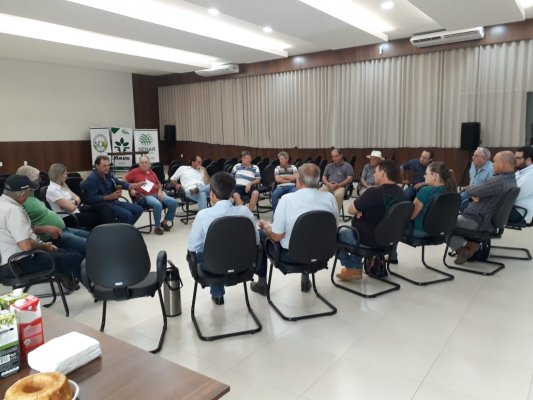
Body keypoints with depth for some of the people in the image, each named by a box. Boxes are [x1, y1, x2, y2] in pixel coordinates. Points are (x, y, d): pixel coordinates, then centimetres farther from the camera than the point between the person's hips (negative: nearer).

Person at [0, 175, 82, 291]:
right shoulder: (13, 210, -26)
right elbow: (26, 246, -30)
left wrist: (42, 244, 6)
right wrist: (44, 246, -11)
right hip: (18, 264, -11)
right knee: (75, 258, -8)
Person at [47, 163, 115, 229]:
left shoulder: (62, 186, 12)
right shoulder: (52, 190, -17)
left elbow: (78, 198, 10)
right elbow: (71, 208, -22)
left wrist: (74, 202, -12)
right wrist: (75, 203, 0)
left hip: (76, 210, 8)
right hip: (68, 217, -8)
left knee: (102, 206, -10)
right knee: (98, 217, -17)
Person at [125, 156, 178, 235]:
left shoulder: (152, 172, 22)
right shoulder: (135, 172, 9)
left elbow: (159, 184, 27)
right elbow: (124, 181, 4)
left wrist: (160, 191, 7)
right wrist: (131, 189, -8)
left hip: (157, 194, 6)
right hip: (144, 196, -6)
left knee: (173, 202, -14)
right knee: (158, 205, -37)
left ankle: (165, 222, 5)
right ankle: (158, 227, -17)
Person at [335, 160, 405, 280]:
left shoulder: (373, 192, -27)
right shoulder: (400, 192, -2)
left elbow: (351, 210, -15)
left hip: (369, 240, -8)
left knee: (337, 234, 14)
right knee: (355, 229, 31)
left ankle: (351, 268, 19)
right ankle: (356, 268, 30)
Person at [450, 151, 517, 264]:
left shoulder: (499, 181, -27)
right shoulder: (512, 180, 6)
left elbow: (470, 191, -21)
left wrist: (470, 190, 2)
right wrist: (475, 195, -4)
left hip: (476, 220, -10)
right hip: (488, 220, 10)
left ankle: (462, 249, 2)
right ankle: (471, 243, 16)